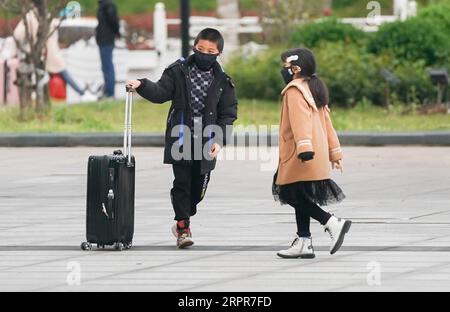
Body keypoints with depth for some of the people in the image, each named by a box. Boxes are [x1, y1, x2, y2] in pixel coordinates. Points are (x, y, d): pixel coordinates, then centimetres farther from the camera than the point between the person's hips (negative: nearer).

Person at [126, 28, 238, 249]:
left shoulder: (222, 81, 4)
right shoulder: (179, 71, 1)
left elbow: (228, 114, 5)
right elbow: (161, 93, -6)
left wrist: (219, 140, -7)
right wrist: (142, 86, -25)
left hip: (206, 141, 2)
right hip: (181, 137, -2)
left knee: (199, 186, 6)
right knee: (182, 182, -8)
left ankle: (182, 222, 27)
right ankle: (184, 227, -1)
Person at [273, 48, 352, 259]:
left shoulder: (294, 91, -10)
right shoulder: (314, 89, 19)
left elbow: (301, 120, -24)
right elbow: (325, 121, 21)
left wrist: (304, 148, -34)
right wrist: (334, 152, 22)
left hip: (298, 157, -10)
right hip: (317, 157, 10)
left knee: (294, 196, -8)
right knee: (300, 198, 12)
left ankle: (333, 223, -15)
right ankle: (303, 242, 11)